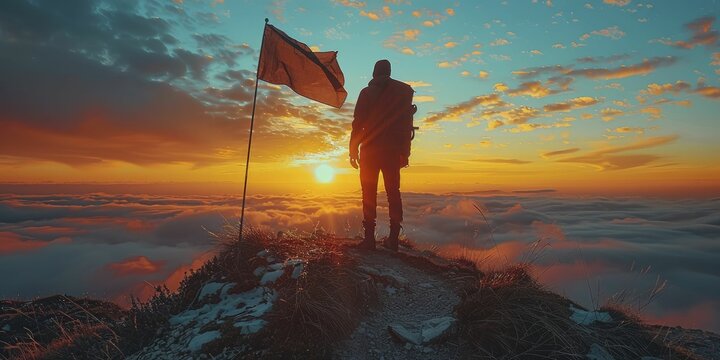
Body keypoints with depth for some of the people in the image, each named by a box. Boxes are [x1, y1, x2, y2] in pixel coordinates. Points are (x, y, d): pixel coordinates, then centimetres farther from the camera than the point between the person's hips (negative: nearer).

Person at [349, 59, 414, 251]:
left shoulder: (367, 92, 5)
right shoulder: (403, 91, 13)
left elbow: (358, 123, -4)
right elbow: (407, 124, 7)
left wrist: (353, 150, -1)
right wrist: (405, 153, 8)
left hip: (370, 150, -2)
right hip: (393, 151, 3)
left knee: (369, 194, -1)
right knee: (393, 193, 7)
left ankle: (369, 238, -3)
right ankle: (393, 239, 6)